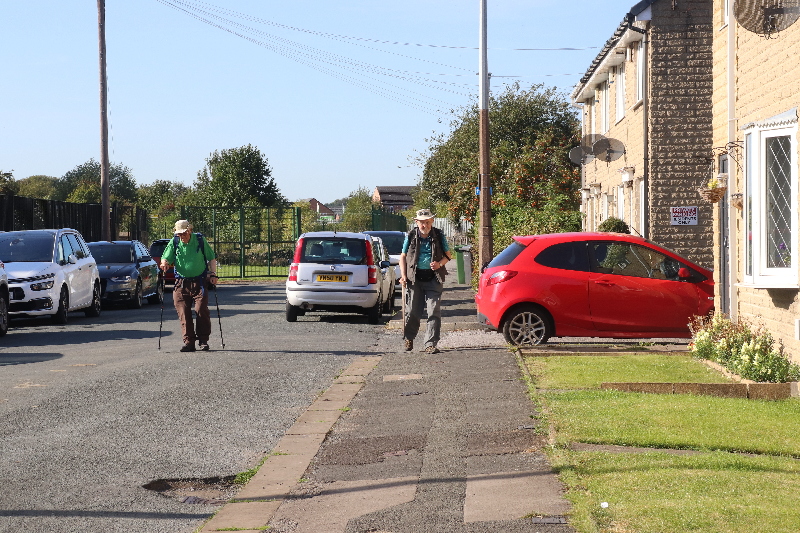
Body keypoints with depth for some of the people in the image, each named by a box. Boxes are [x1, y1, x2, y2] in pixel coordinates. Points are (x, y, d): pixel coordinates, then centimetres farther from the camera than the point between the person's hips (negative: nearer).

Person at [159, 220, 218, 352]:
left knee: (201, 310, -10)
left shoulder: (200, 240, 1)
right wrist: (165, 263, -19)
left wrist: (213, 274, -1)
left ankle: (203, 340, -1)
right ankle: (188, 342, 2)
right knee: (183, 313, -3)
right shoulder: (174, 242, 5)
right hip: (181, 283, 2)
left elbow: (211, 258, 9)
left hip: (199, 282, -2)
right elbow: (165, 257, 5)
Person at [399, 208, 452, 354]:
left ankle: (431, 344, -3)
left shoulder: (439, 236, 3)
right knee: (412, 311, 5)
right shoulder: (411, 236, 5)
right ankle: (408, 338, 28)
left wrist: (440, 264, -11)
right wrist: (403, 275, 0)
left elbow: (447, 255, 10)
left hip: (434, 278, -1)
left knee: (434, 311, -6)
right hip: (415, 278, 1)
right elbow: (403, 256, 11)